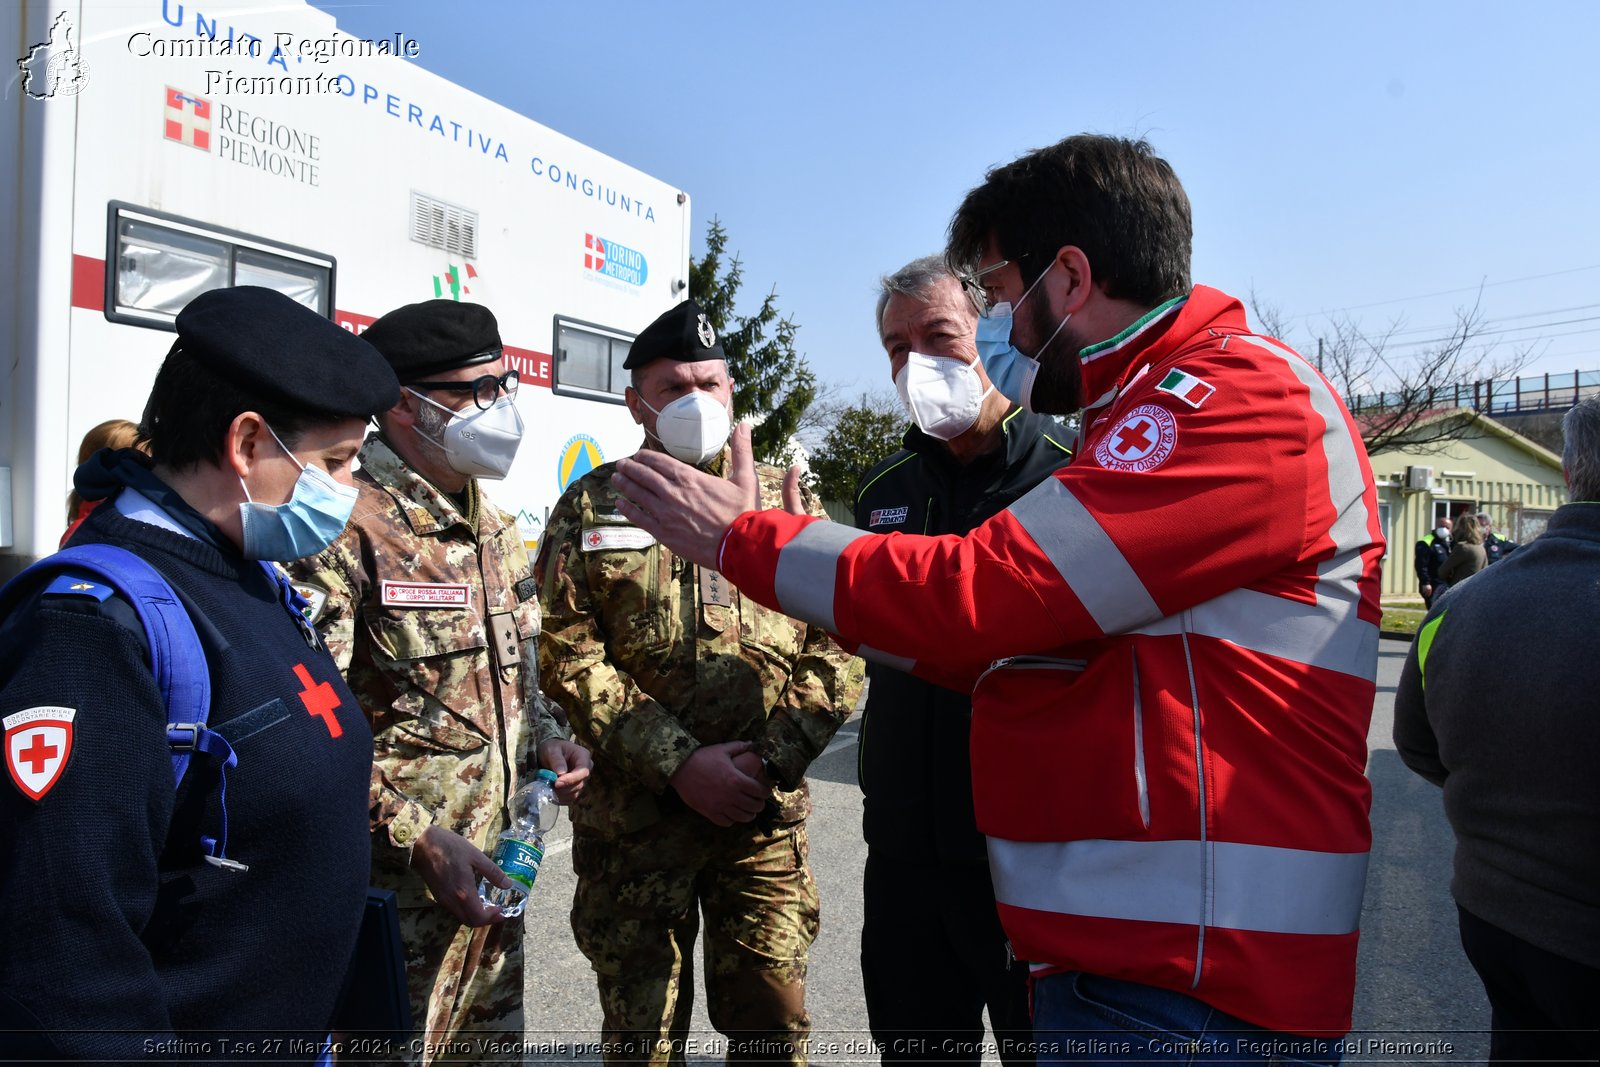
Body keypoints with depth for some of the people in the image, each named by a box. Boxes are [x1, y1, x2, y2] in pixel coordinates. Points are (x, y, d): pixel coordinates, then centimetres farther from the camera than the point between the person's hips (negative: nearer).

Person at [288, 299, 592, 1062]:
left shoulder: (493, 527, 11)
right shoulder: (350, 528, -17)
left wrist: (544, 738, 4)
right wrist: (415, 837, -23)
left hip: (493, 876, 8)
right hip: (397, 887, -8)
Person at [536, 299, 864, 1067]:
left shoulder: (787, 499, 8)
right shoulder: (590, 506, 5)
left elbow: (838, 644, 3)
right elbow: (569, 654, -5)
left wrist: (773, 757, -10)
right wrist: (679, 763, -13)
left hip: (767, 815, 1)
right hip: (633, 817, 0)